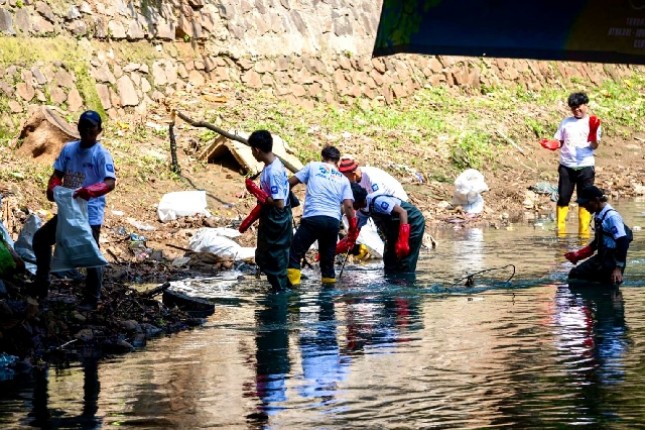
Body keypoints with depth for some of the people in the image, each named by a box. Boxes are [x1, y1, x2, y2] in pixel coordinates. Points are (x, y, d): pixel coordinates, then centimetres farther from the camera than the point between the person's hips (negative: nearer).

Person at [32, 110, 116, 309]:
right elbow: (58, 174, 6)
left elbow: (110, 183, -22)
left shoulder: (101, 154, -12)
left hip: (90, 214, -7)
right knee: (41, 238, 12)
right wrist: (52, 189, -17)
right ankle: (41, 286, 21)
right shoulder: (68, 149, 6)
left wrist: (90, 191, -38)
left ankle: (91, 300, 7)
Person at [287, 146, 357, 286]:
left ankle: (293, 283, -13)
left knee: (294, 254, 0)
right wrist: (353, 229, 13)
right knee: (328, 260, 14)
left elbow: (290, 182, 8)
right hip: (333, 221, 3)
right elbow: (348, 206, 7)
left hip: (312, 218, -3)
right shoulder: (343, 179, 18)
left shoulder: (313, 166, 12)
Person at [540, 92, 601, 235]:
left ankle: (584, 231, 6)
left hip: (585, 167, -2)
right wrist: (551, 144, -11)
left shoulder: (593, 123, 2)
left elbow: (594, 145, -8)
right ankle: (560, 229, 3)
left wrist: (593, 131, -26)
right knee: (563, 199, 0)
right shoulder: (566, 122, 10)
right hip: (566, 166, 2)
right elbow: (559, 142, 11)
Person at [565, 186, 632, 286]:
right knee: (575, 275, 12)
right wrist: (579, 255, 19)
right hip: (601, 258, 10)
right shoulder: (598, 215, 6)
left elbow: (623, 242, -24)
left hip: (612, 261, -10)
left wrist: (618, 268, -24)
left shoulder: (611, 216, -20)